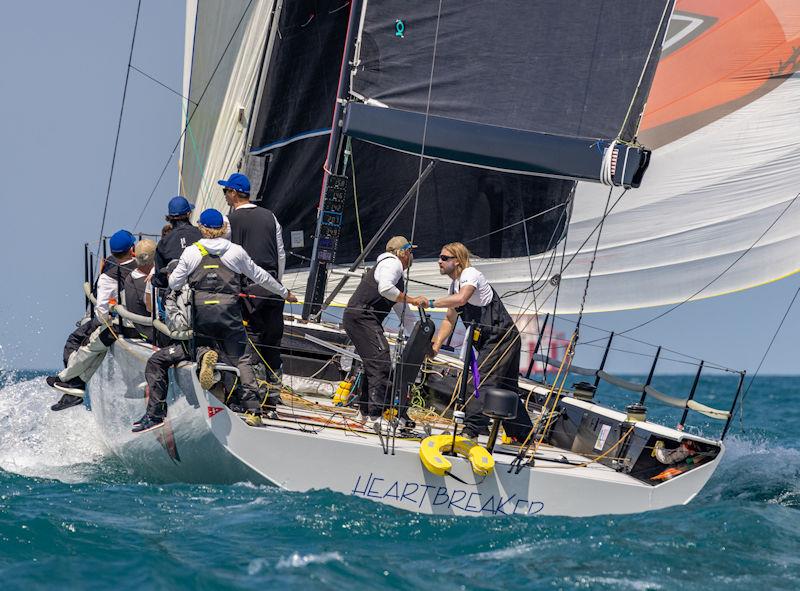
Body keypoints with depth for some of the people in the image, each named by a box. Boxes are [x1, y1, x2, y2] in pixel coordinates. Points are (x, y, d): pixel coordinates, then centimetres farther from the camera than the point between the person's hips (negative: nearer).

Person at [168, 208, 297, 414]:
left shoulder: (191, 252, 3)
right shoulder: (236, 251, 4)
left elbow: (174, 283, 6)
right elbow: (260, 276, 13)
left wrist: (170, 277, 31)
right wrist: (285, 293, 27)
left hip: (201, 312, 0)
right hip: (229, 310, 0)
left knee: (202, 344, 22)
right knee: (238, 357, 5)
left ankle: (206, 355, -16)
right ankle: (252, 405, -7)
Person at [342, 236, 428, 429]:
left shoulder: (398, 276, 29)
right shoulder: (392, 263, -2)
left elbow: (403, 313, 34)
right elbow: (385, 288, -22)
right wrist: (412, 300, -14)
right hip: (362, 317, -11)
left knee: (373, 366, 19)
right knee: (382, 364, -15)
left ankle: (366, 413, 28)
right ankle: (375, 417, -21)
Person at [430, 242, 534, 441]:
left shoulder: (470, 274, -13)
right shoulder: (454, 284, 16)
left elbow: (461, 298, -33)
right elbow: (450, 320, 18)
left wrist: (432, 303, -26)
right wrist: (436, 345, 7)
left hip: (502, 337, -10)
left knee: (482, 380, -18)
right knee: (506, 388, 14)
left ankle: (472, 428, -25)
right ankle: (523, 434, 22)